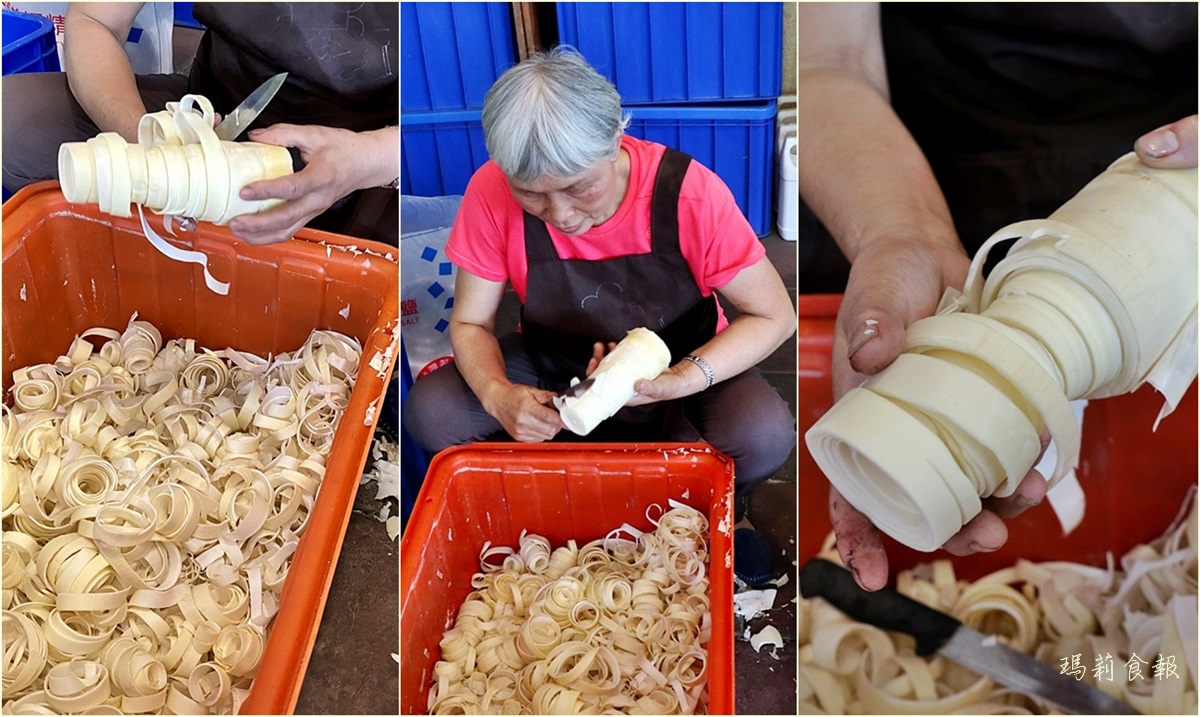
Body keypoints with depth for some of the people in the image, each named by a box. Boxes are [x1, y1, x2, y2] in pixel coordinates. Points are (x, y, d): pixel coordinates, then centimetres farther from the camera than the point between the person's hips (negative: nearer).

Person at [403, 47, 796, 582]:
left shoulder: (689, 193, -28)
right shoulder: (492, 195, -22)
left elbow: (774, 316, -19)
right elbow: (471, 322, -10)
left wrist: (682, 381, -36)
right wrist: (498, 394, -32)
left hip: (679, 365, -2)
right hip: (552, 362, 2)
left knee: (763, 437, -33)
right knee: (428, 413, -23)